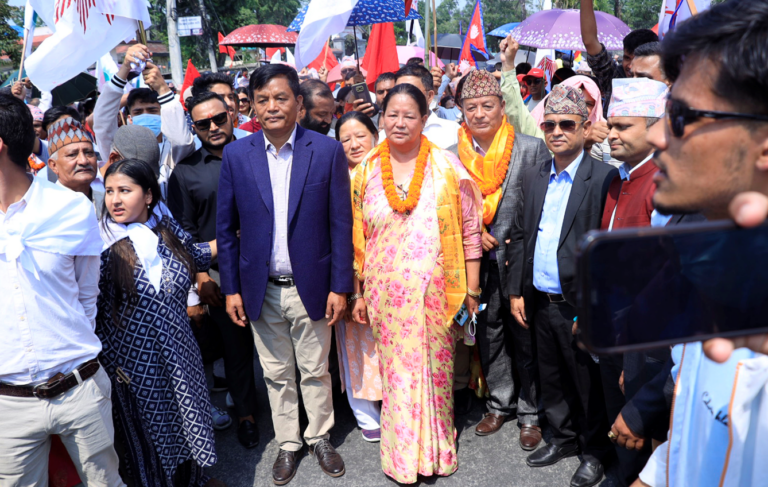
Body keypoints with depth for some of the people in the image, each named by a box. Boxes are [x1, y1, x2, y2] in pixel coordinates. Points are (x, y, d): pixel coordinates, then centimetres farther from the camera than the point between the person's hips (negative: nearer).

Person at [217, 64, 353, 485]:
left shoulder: (327, 151, -7)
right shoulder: (236, 155, -2)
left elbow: (341, 224, -5)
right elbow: (226, 228, 3)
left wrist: (340, 286, -6)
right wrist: (231, 288, 1)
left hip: (311, 286, -1)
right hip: (262, 289, 2)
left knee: (315, 371, 14)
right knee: (276, 374, 16)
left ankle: (319, 438, 36)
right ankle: (287, 444, 35)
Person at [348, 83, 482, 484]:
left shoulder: (447, 165, -2)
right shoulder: (367, 170, 4)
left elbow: (469, 230, 0)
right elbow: (358, 238, 8)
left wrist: (471, 289, -1)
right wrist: (358, 293, 7)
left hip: (435, 291, -1)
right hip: (386, 293, 1)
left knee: (435, 368, 9)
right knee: (396, 370, 8)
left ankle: (436, 450, 31)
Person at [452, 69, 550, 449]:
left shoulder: (533, 148, -7)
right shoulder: (453, 155, 2)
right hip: (478, 262, 3)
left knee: (526, 340, 8)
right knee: (489, 336, 16)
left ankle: (530, 413, 26)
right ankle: (499, 404, 35)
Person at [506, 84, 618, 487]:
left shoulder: (604, 178, -10)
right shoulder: (533, 178, 9)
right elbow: (519, 237, 11)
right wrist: (516, 290, 7)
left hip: (579, 303, -5)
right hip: (539, 301, 5)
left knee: (587, 381, 10)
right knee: (552, 378, 18)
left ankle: (593, 451, 29)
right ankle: (563, 437, 38)